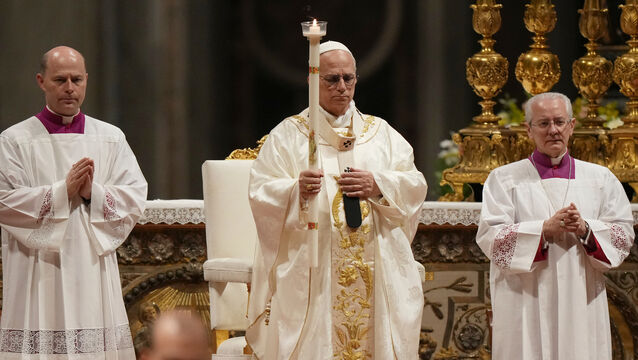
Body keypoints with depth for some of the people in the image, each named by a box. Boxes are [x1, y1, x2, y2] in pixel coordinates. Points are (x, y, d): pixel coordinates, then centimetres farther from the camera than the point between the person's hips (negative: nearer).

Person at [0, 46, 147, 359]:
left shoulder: (111, 138, 12)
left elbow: (136, 197, 4)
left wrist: (93, 193, -12)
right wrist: (62, 192, -14)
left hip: (94, 273, 3)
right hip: (38, 274, -2)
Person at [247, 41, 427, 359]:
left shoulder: (381, 133, 16)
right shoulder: (288, 135, 7)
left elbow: (414, 185, 8)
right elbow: (261, 193, -3)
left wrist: (378, 186, -12)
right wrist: (298, 191, -23)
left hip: (376, 270, 3)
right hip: (311, 273, -2)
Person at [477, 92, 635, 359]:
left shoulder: (600, 179, 13)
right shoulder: (504, 179, 6)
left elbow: (624, 235, 7)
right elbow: (489, 237, -5)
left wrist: (586, 229, -12)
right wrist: (545, 230, -16)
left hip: (582, 305, 2)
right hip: (526, 305, -2)